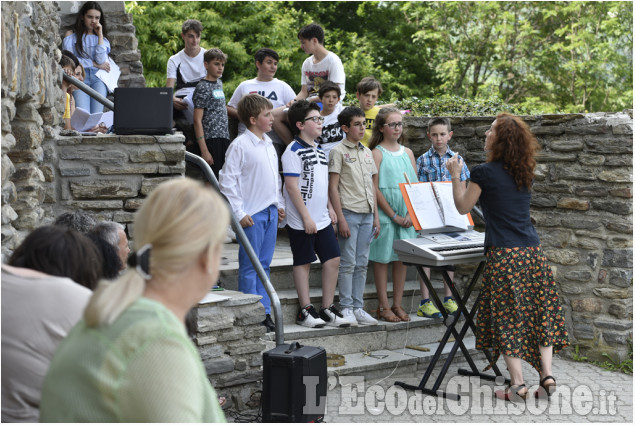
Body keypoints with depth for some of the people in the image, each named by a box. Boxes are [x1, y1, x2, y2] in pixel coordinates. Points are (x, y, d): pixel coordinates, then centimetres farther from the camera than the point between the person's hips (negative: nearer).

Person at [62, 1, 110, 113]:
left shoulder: (102, 39, 18)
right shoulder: (71, 35, 12)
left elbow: (101, 60, -1)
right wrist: (94, 64, -1)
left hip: (98, 78, 2)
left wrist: (100, 35, 3)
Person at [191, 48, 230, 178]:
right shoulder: (202, 88, -8)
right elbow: (197, 121, -12)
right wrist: (204, 151, -18)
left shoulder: (219, 83, 15)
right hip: (211, 140, -8)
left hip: (224, 139, 8)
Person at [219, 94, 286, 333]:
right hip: (252, 214, -7)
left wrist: (280, 204, 16)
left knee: (264, 265, 12)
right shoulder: (240, 145, -11)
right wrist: (239, 213, -14)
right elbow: (227, 181, -12)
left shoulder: (269, 144, 13)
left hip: (270, 211, 7)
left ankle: (265, 313, 18)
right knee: (249, 266, -1)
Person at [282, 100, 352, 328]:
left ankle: (327, 309, 14)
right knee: (303, 262, 2)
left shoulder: (319, 150, 14)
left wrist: (330, 208, 15)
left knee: (333, 259, 5)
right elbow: (292, 186, -16)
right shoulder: (294, 151, -11)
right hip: (302, 221, -8)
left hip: (323, 219, 8)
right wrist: (306, 217, -17)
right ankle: (305, 311, 11)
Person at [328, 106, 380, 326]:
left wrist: (376, 216, 12)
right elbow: (333, 187, -8)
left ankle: (358, 308, 13)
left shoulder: (367, 152, 16)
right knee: (348, 263, -3)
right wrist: (341, 219, -13)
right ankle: (346, 308, 4)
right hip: (349, 212, -6)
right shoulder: (339, 152, -4)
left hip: (367, 214, 6)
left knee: (362, 264, 8)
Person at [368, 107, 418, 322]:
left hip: (407, 215, 5)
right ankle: (384, 307, 7)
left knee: (402, 258, 8)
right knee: (382, 258, 0)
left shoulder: (407, 152, 11)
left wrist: (411, 214, -4)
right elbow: (374, 189, -10)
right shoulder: (377, 153, -5)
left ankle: (397, 305, 16)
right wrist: (393, 216, -13)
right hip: (384, 213, -5)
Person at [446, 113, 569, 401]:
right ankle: (547, 375, 9)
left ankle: (518, 385, 3)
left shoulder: (485, 172, -8)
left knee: (508, 319, 1)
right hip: (532, 251, 6)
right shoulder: (524, 174, 10)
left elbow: (463, 207, 3)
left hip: (504, 255, -6)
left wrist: (455, 176, 13)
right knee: (539, 313, 11)